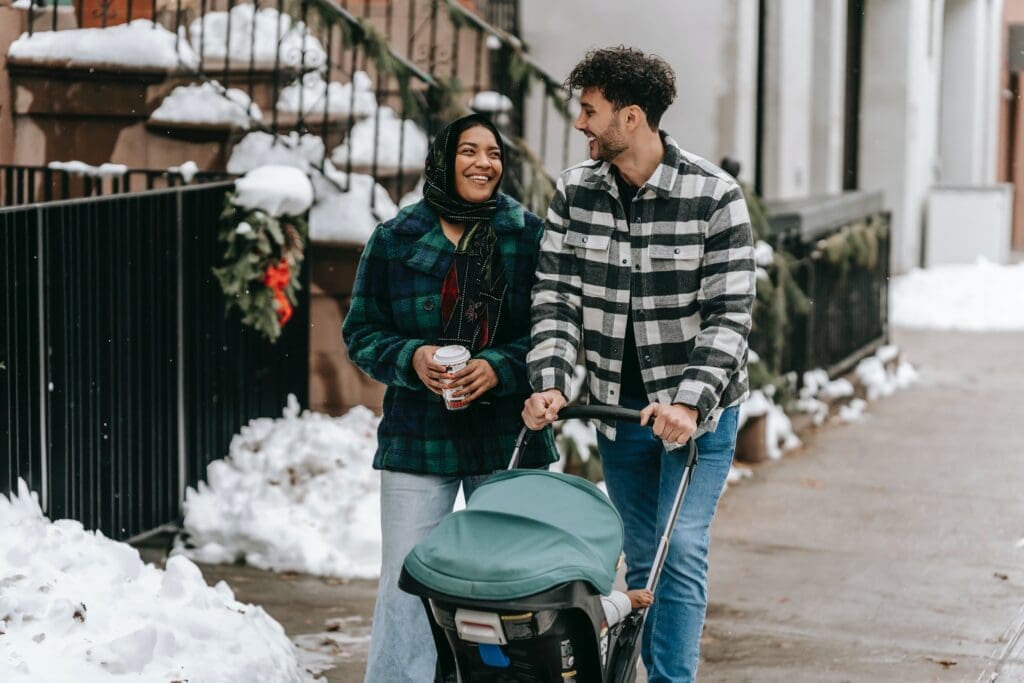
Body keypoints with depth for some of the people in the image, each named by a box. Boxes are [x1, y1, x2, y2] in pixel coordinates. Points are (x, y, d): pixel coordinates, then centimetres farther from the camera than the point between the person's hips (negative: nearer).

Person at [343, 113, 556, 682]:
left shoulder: (530, 236, 2)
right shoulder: (394, 241, 3)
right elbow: (361, 331, 7)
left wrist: (500, 368, -14)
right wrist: (410, 358, -12)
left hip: (509, 440, 0)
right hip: (418, 440, 0)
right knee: (408, 585, -1)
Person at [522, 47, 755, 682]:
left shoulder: (714, 196, -14)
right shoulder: (575, 192, -1)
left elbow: (729, 314, -17)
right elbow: (556, 296, -2)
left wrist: (690, 402, -28)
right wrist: (550, 382, -17)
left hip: (698, 408, -4)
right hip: (617, 406, 4)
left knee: (681, 552, -11)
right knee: (642, 558, 12)